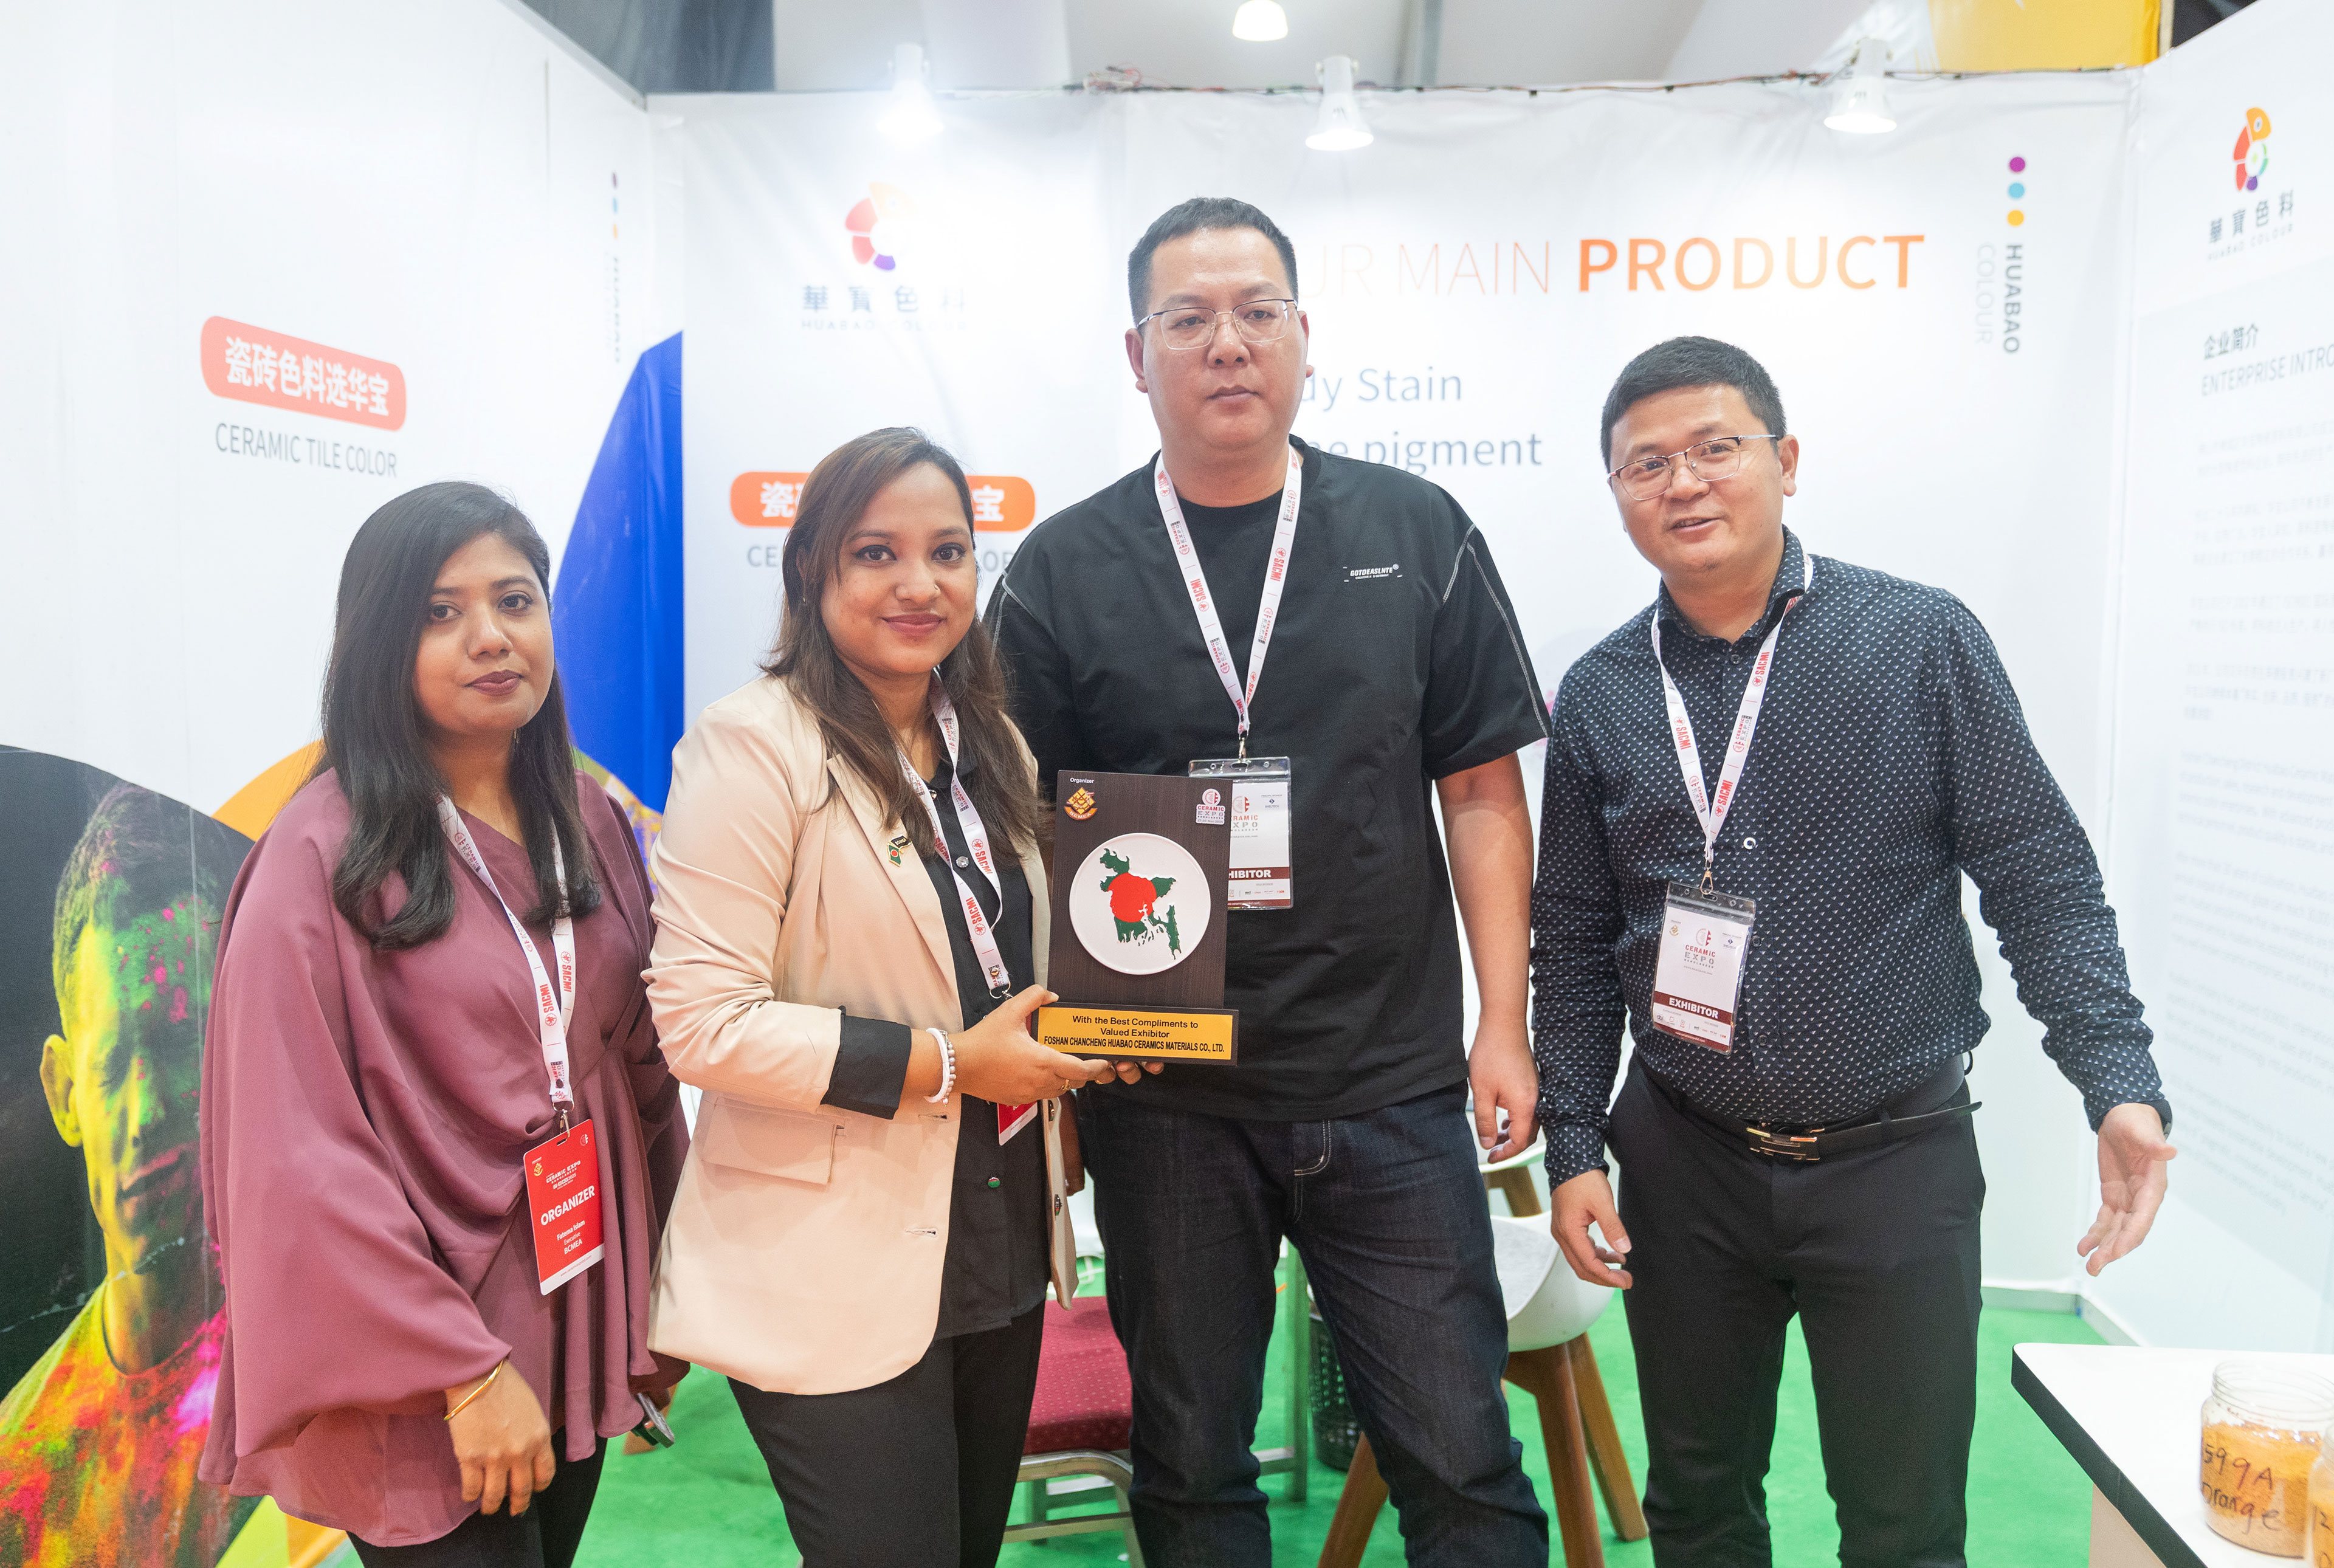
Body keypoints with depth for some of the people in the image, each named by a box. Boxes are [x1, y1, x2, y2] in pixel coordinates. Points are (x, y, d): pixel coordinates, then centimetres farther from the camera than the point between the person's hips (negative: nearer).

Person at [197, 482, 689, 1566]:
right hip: (416, 1384, -6)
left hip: (580, 1335, 6)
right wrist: (465, 1368, -18)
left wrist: (666, 1302, 9)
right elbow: (299, 1152, -18)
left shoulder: (591, 825, 4)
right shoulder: (324, 857, -15)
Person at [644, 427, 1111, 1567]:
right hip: (835, 1280, -7)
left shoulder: (988, 744, 10)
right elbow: (702, 1019, -20)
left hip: (1000, 1249, 8)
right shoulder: (753, 745, -14)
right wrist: (945, 1066, -20)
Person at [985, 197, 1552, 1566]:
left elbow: (1482, 795, 4)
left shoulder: (1417, 534, 2)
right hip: (1163, 1100, 1)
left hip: (1392, 1089, 0)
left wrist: (1503, 1025, -2)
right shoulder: (1063, 571, 1)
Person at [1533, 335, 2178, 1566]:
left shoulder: (1925, 642, -4)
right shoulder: (1599, 695, 3)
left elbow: (2040, 880, -4)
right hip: (1684, 1164, 2)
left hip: (1897, 1160, -2)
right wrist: (1574, 1145, 2)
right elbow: (1574, 945, 7)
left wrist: (2120, 1081, -15)